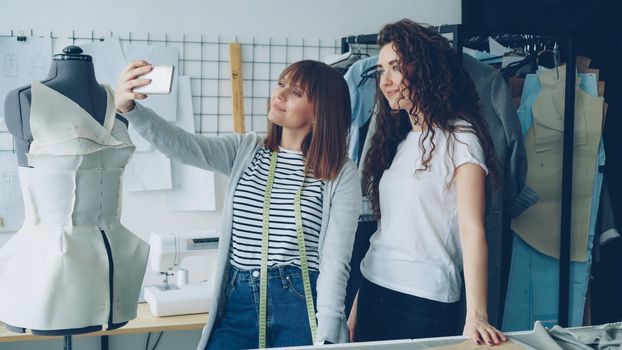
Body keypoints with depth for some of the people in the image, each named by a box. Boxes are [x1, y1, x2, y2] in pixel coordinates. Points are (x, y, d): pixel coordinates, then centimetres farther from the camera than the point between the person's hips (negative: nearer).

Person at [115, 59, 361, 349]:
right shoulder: (245, 150, 6)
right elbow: (183, 146, -11)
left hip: (302, 306, -2)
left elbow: (335, 261, -8)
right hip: (239, 302, 3)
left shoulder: (342, 174, -3)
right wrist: (128, 107, -28)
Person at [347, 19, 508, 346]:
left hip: (423, 303, -6)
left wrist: (475, 315, -29)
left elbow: (472, 229, -18)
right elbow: (388, 227, 11)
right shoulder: (397, 139, 11)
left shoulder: (459, 138, -9)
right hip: (373, 292, 6)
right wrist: (357, 307, 8)